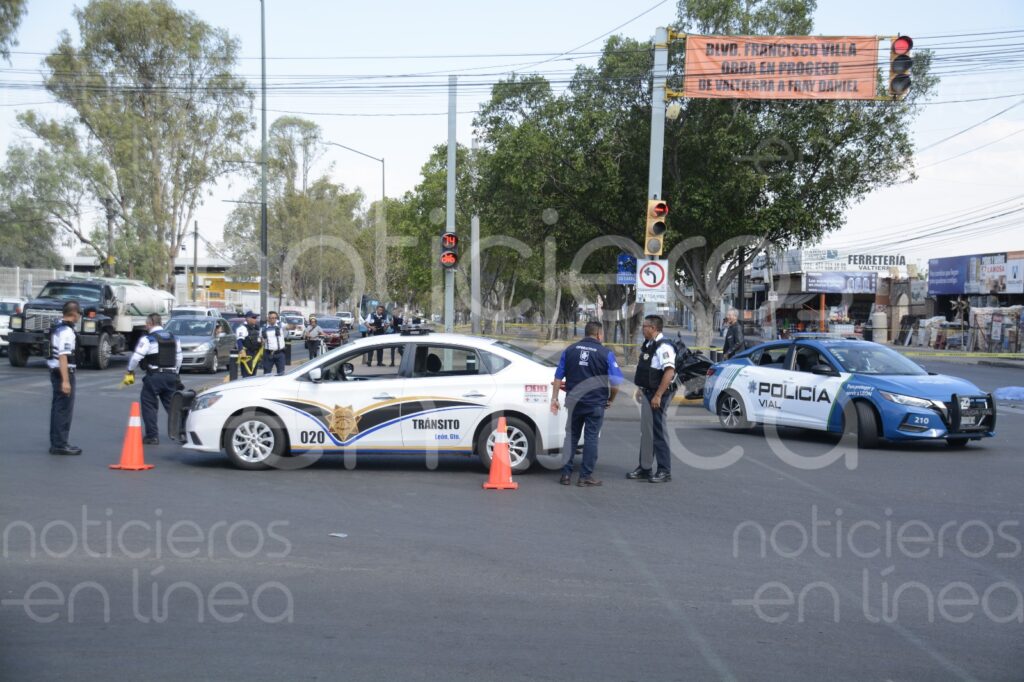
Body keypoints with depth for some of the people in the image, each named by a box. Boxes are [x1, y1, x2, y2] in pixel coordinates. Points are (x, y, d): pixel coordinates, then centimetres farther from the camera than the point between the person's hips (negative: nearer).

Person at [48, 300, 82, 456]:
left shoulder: (57, 327, 13)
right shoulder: (67, 331, -18)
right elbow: (63, 356, -25)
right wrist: (66, 380, -28)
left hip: (55, 372, 10)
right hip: (64, 373, -10)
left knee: (57, 407, 16)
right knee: (64, 409, -5)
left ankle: (56, 442, 24)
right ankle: (60, 445, -3)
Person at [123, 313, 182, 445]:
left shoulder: (148, 339, -8)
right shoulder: (174, 338, 13)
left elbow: (136, 357, -10)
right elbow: (179, 358, 17)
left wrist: (130, 371, 5)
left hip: (154, 376, -6)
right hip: (171, 376, 6)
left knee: (149, 405, 4)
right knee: (172, 405, 10)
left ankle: (152, 435, 2)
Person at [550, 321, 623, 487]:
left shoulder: (570, 350, 5)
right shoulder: (606, 354, -5)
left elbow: (558, 377, 5)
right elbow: (616, 383, -7)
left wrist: (554, 398, 10)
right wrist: (610, 400, 8)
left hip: (573, 402, 3)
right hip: (595, 404, -3)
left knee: (571, 437, 12)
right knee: (590, 439, 3)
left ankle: (566, 474, 12)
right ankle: (585, 476, 4)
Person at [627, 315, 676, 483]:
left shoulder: (663, 346, -18)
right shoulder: (647, 345, 12)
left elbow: (669, 372, -25)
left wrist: (658, 396, -26)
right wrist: (640, 389, 20)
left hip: (657, 395, -10)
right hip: (647, 393, 10)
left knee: (657, 432, -4)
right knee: (646, 431, 14)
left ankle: (665, 471, 4)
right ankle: (645, 468, 23)